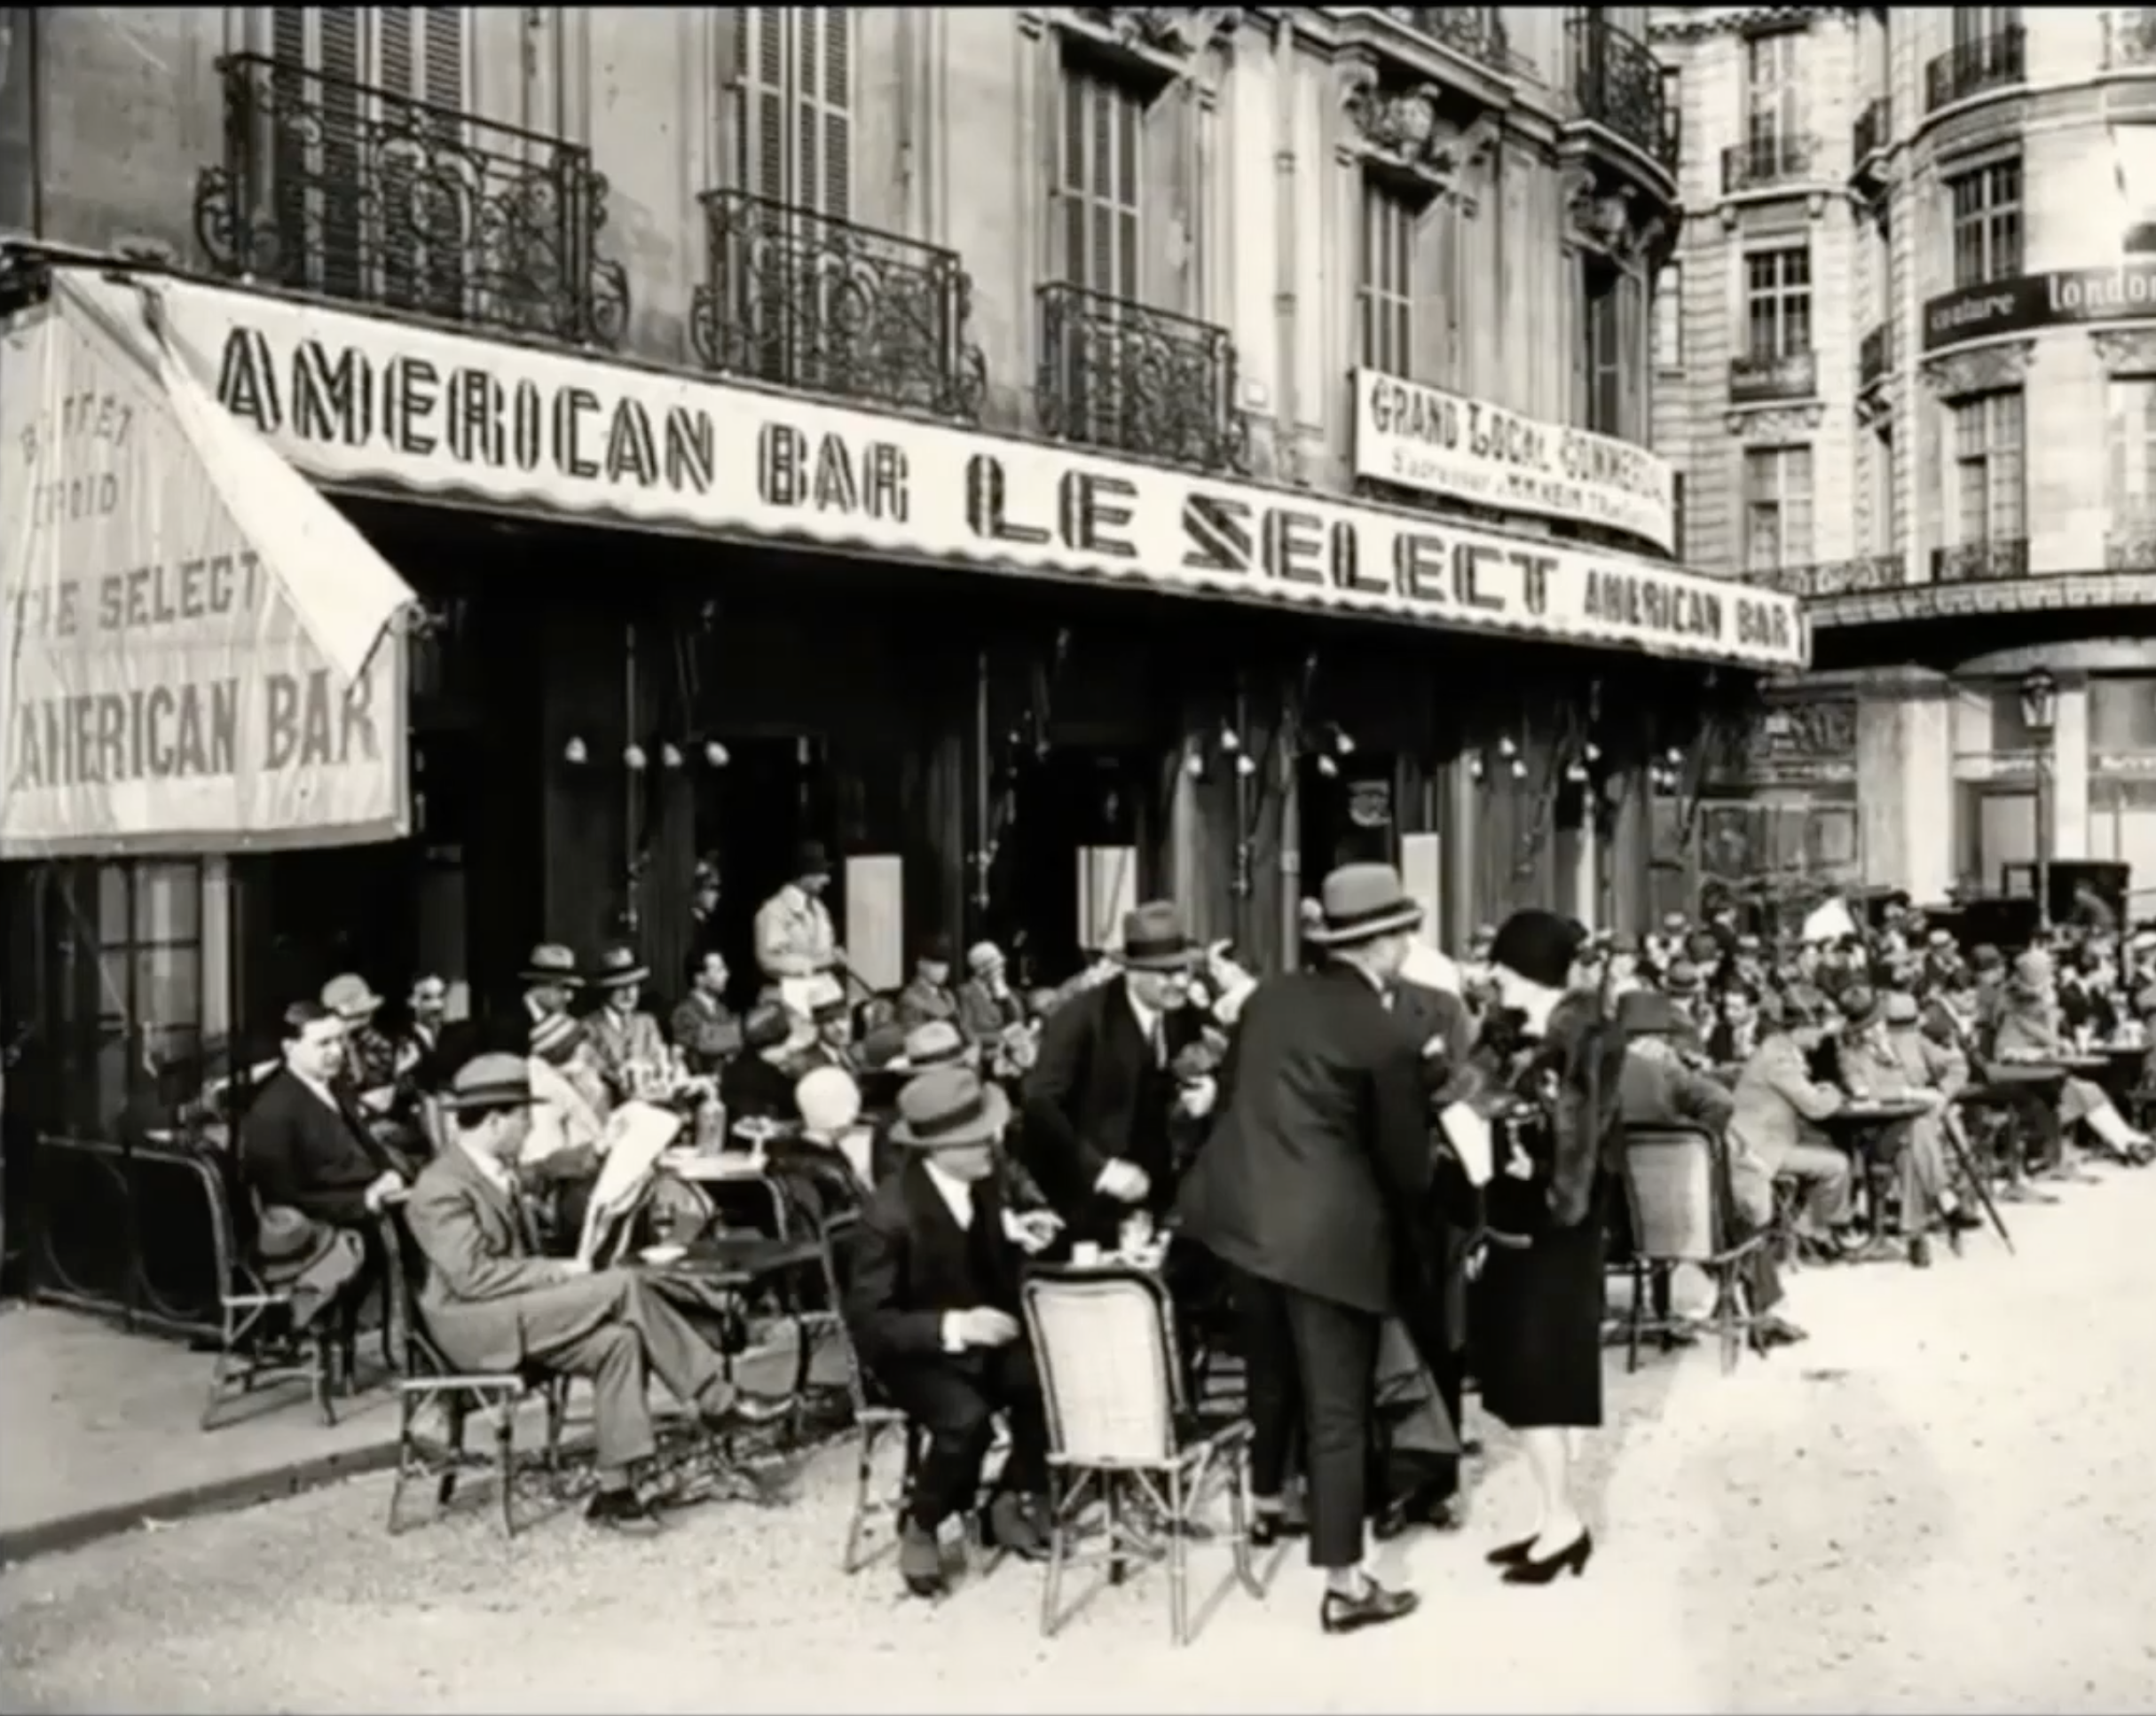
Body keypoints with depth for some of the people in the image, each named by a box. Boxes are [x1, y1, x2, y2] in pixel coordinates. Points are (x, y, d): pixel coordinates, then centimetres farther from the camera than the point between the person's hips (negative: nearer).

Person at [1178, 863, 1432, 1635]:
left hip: (1244, 1209, 7)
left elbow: (1226, 1094, 13)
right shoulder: (1389, 1041, -14)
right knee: (1337, 1409, 2)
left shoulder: (1271, 994, 4)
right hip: (1327, 1232, -7)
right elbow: (1408, 1169, -6)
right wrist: (1396, 1208, 16)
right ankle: (1344, 1584, 9)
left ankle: (1265, 1504, 46)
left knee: (1270, 1369, 27)